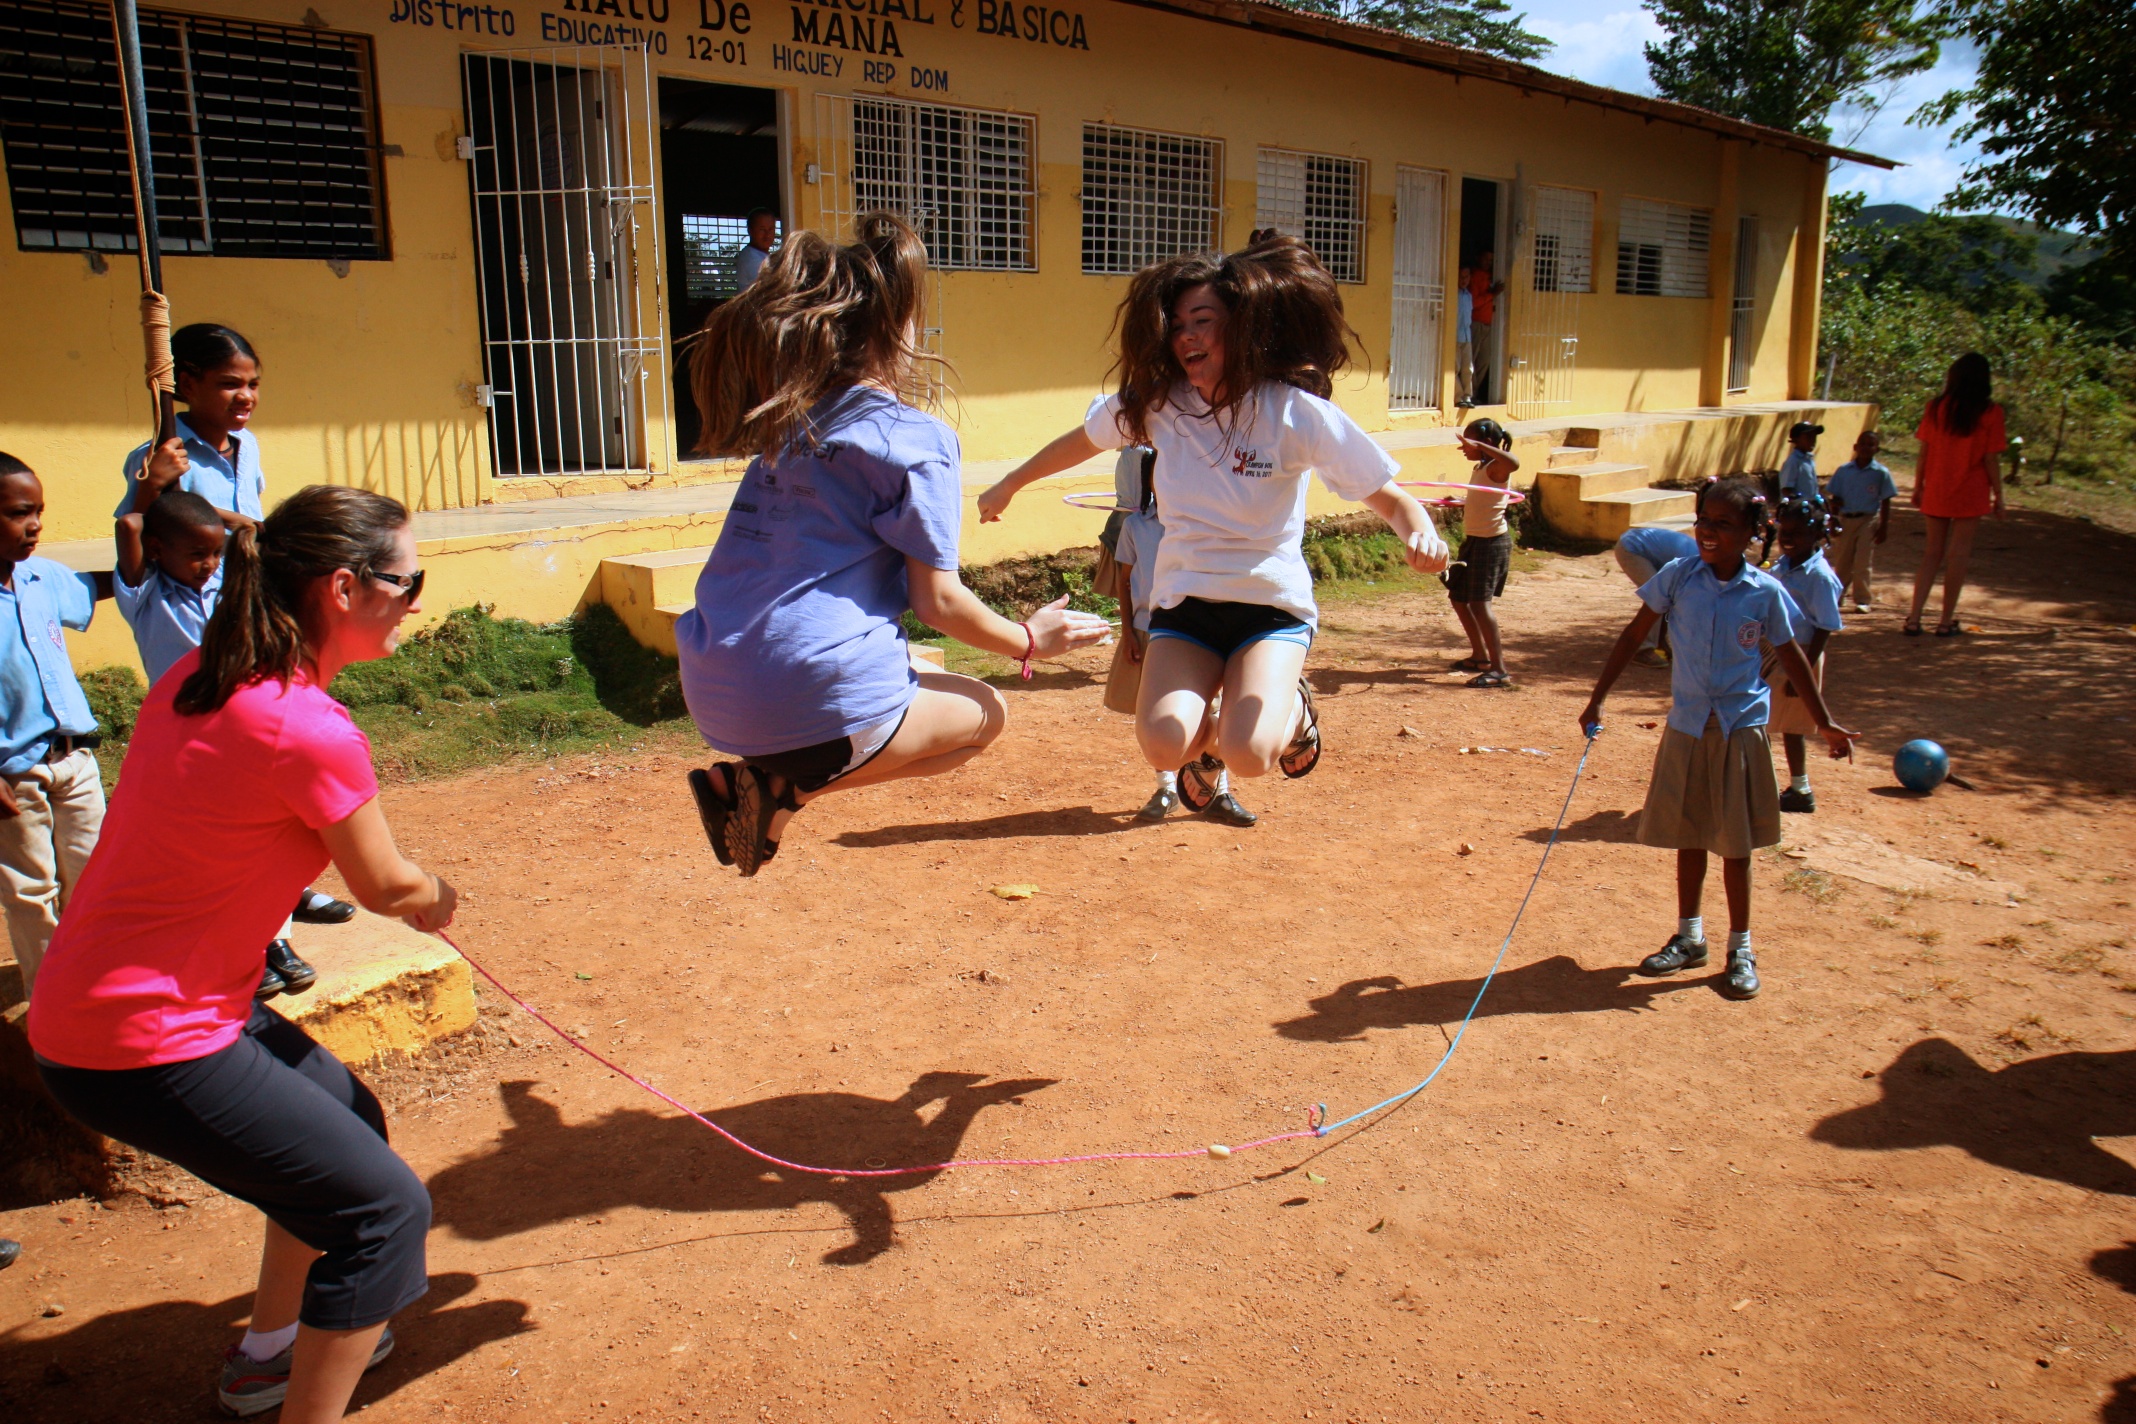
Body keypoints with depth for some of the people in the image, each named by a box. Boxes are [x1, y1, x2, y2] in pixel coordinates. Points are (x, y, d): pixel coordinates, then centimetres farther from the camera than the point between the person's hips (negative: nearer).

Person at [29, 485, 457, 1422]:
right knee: (384, 1206, -5)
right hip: (145, 1045, -10)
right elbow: (386, 889, -9)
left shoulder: (198, 677, 2)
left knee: (345, 1124, 25)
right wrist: (436, 899, 14)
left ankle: (271, 1346, 43)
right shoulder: (309, 732, -24)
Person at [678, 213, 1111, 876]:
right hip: (820, 695, -7)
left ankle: (764, 777, 8)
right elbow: (939, 602, -5)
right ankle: (788, 787, -2)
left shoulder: (788, 423, 15)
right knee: (984, 713, 20)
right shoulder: (916, 438, -6)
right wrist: (1029, 641, 11)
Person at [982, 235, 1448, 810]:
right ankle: (1207, 739, 17)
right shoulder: (1155, 400, -7)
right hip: (1183, 604, 3)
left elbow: (1391, 498, -12)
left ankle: (1292, 707, 13)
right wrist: (1008, 486, 23)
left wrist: (1421, 535, -35)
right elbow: (1083, 441, 14)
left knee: (1248, 754, -25)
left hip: (1272, 606, -2)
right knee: (1165, 744, -23)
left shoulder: (1299, 413, -16)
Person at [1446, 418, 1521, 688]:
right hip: (1474, 541, 10)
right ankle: (1480, 656, 33)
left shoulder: (1496, 469, -16)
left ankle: (1499, 670, -18)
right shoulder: (1479, 469, 12)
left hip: (1492, 542, -10)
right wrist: (1458, 502, 11)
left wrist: (1479, 446, -38)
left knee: (1479, 602, -17)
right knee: (1459, 599, 18)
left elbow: (1514, 462, -40)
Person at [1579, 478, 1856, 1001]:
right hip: (1687, 724, 1)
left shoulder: (1765, 592, -7)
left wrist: (1824, 722, 5)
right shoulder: (1677, 577, -6)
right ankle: (1689, 938, 28)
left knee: (1735, 843, 6)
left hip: (1740, 728, -1)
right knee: (1688, 836, 12)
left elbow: (1791, 658, 5)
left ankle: (1741, 950, 19)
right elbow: (1633, 636, 0)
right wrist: (1597, 700, -4)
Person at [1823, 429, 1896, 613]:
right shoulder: (1843, 471, 2)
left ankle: (1862, 599, 4)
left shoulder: (1881, 473, -4)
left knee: (1862, 563, -4)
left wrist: (1884, 527, -4)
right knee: (1841, 562, 10)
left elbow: (1885, 502, -1)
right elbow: (1835, 497, 9)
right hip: (1846, 520, 3)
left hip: (1868, 520, -2)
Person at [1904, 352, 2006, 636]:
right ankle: (1947, 621, 7)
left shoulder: (1936, 407, 1)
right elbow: (1991, 459, -7)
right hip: (1970, 492, -3)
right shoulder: (1990, 412, -7)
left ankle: (1914, 618, 4)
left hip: (1936, 490, 3)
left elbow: (1924, 451, 2)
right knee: (1959, 552, 4)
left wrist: (1918, 486, 12)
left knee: (1933, 551, 11)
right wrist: (1998, 496, 0)